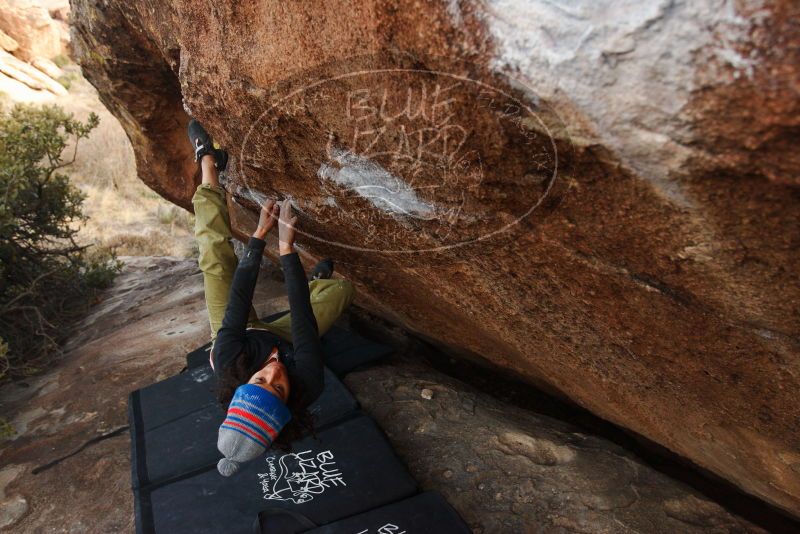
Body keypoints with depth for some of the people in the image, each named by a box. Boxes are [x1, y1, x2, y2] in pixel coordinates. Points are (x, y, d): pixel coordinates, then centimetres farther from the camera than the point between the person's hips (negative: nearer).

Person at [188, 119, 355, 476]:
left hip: (247, 337, 0)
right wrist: (286, 247, -39)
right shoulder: (308, 388, -46)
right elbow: (303, 319, -41)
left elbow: (238, 300, -41)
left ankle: (208, 161, 15)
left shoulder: (229, 368, -46)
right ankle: (319, 280, 39)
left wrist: (260, 234, -38)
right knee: (340, 287, -2)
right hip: (277, 336, 1)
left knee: (216, 254, -7)